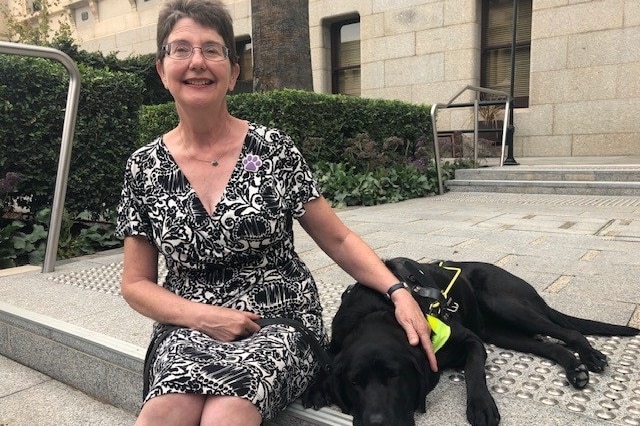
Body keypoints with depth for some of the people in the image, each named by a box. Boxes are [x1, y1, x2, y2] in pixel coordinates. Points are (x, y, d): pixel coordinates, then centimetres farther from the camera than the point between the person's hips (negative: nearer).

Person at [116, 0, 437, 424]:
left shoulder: (274, 149, -4)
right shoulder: (145, 167, 2)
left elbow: (339, 239, 1)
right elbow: (136, 283, 6)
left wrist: (399, 291, -14)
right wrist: (203, 316, -11)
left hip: (280, 322, -1)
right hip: (190, 328, 2)